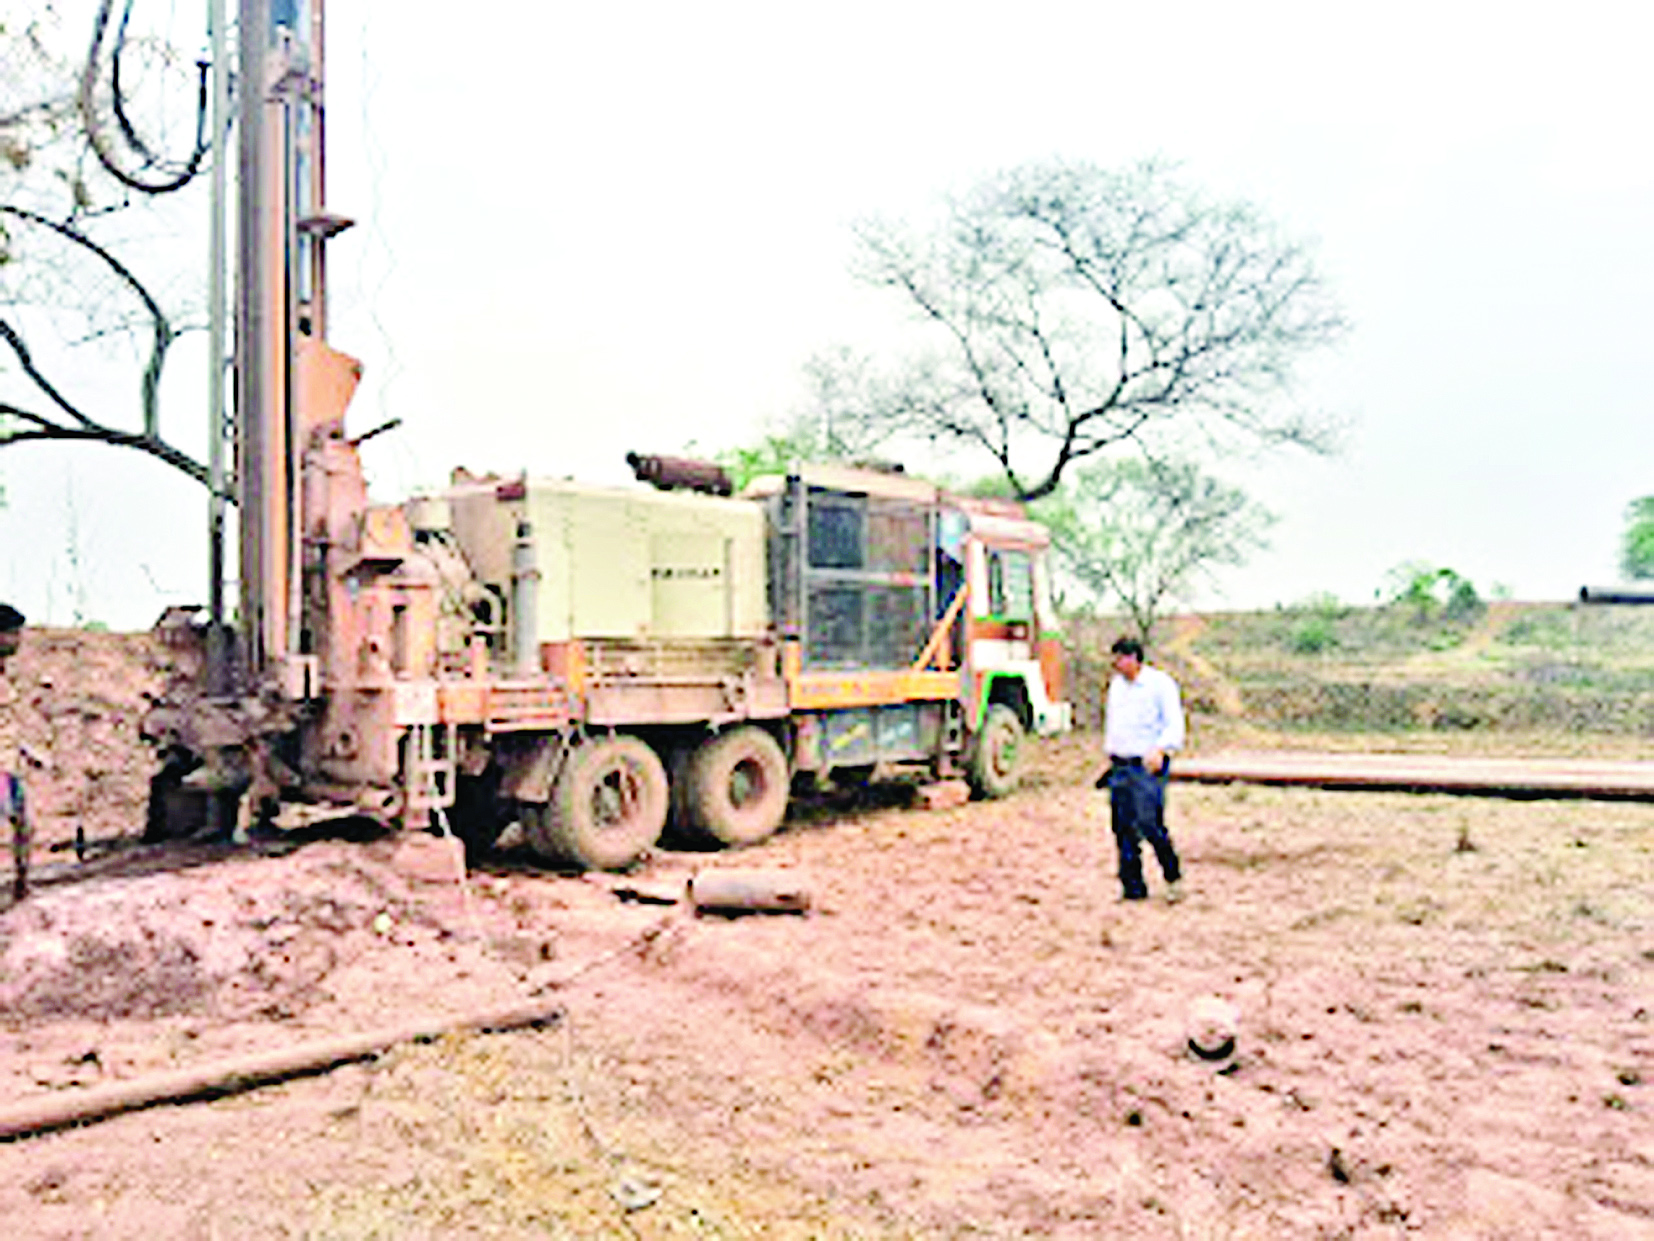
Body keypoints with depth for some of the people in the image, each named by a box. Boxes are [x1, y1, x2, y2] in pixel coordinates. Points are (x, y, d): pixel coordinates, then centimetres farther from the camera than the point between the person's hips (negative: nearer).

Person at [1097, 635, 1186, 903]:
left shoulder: (1160, 683, -6)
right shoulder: (1116, 684, 15)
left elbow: (1175, 724, -13)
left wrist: (1160, 750, -29)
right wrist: (1111, 756, 23)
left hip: (1148, 767, -6)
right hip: (1120, 767, 7)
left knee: (1150, 826, -11)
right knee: (1124, 829, 5)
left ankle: (1173, 877, 12)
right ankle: (1132, 887, 14)